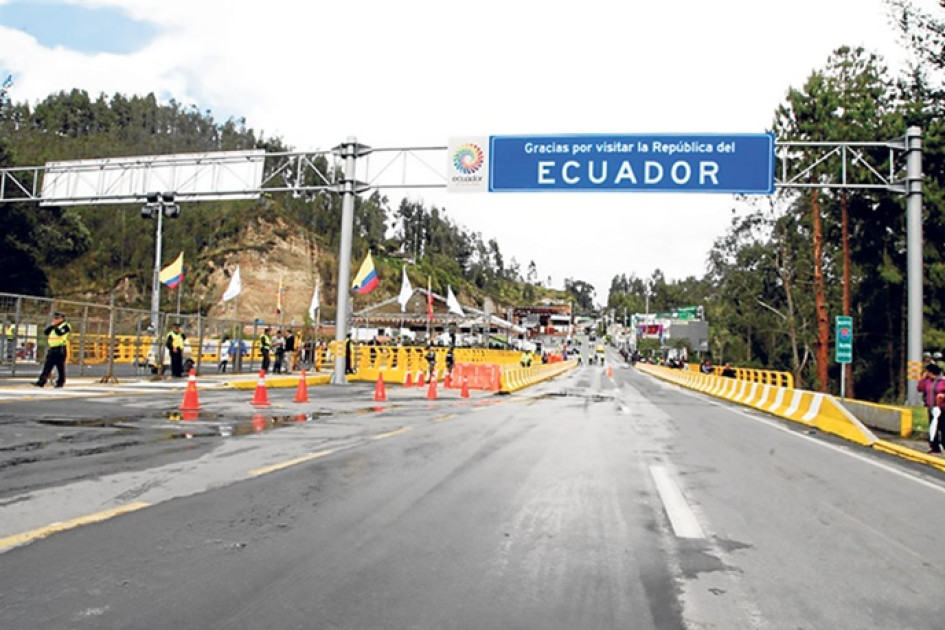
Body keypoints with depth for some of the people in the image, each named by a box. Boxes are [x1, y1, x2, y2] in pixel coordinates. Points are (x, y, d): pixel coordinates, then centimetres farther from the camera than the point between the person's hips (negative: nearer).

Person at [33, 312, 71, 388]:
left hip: (60, 349, -7)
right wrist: (52, 325, 0)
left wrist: (55, 326, -12)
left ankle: (60, 383, 7)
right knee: (47, 366, 1)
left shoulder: (65, 326, -4)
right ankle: (41, 382, -3)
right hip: (51, 349, 7)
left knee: (60, 367, -1)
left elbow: (59, 333, -21)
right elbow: (45, 332, 8)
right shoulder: (53, 326, 20)